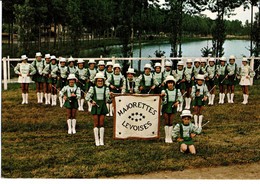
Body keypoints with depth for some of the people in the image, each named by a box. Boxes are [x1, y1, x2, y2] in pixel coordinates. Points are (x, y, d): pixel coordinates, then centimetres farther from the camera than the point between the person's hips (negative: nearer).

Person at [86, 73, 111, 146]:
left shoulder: (105, 89, 5)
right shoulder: (93, 88, 1)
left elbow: (107, 98, -1)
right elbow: (87, 97, -1)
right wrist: (92, 101, -12)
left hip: (103, 107, 1)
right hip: (95, 107, -1)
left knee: (101, 124, 4)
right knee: (96, 124, 2)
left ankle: (101, 140, 11)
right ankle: (96, 140, 9)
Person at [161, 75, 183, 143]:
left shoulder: (177, 91, 0)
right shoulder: (164, 91, -8)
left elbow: (180, 98, 13)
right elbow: (164, 102, -11)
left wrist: (178, 102, -6)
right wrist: (163, 97, -30)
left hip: (173, 107, 2)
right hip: (166, 108, -2)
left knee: (171, 122, 5)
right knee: (166, 122, 3)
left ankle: (170, 137, 12)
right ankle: (167, 137, 12)